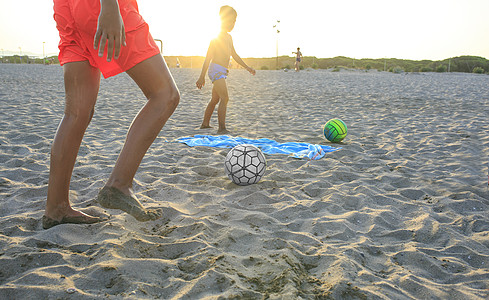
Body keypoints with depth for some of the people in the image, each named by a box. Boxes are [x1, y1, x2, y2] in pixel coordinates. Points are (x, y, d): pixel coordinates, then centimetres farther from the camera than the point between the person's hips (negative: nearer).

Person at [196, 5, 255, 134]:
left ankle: (205, 124, 27)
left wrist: (247, 67, 22)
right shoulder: (217, 37, -9)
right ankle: (222, 128, -24)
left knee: (215, 100, 16)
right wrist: (202, 76, -17)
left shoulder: (229, 37, 19)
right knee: (225, 98, -20)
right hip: (216, 69, -10)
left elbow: (234, 55, 28)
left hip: (222, 72, 10)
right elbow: (208, 57, -13)